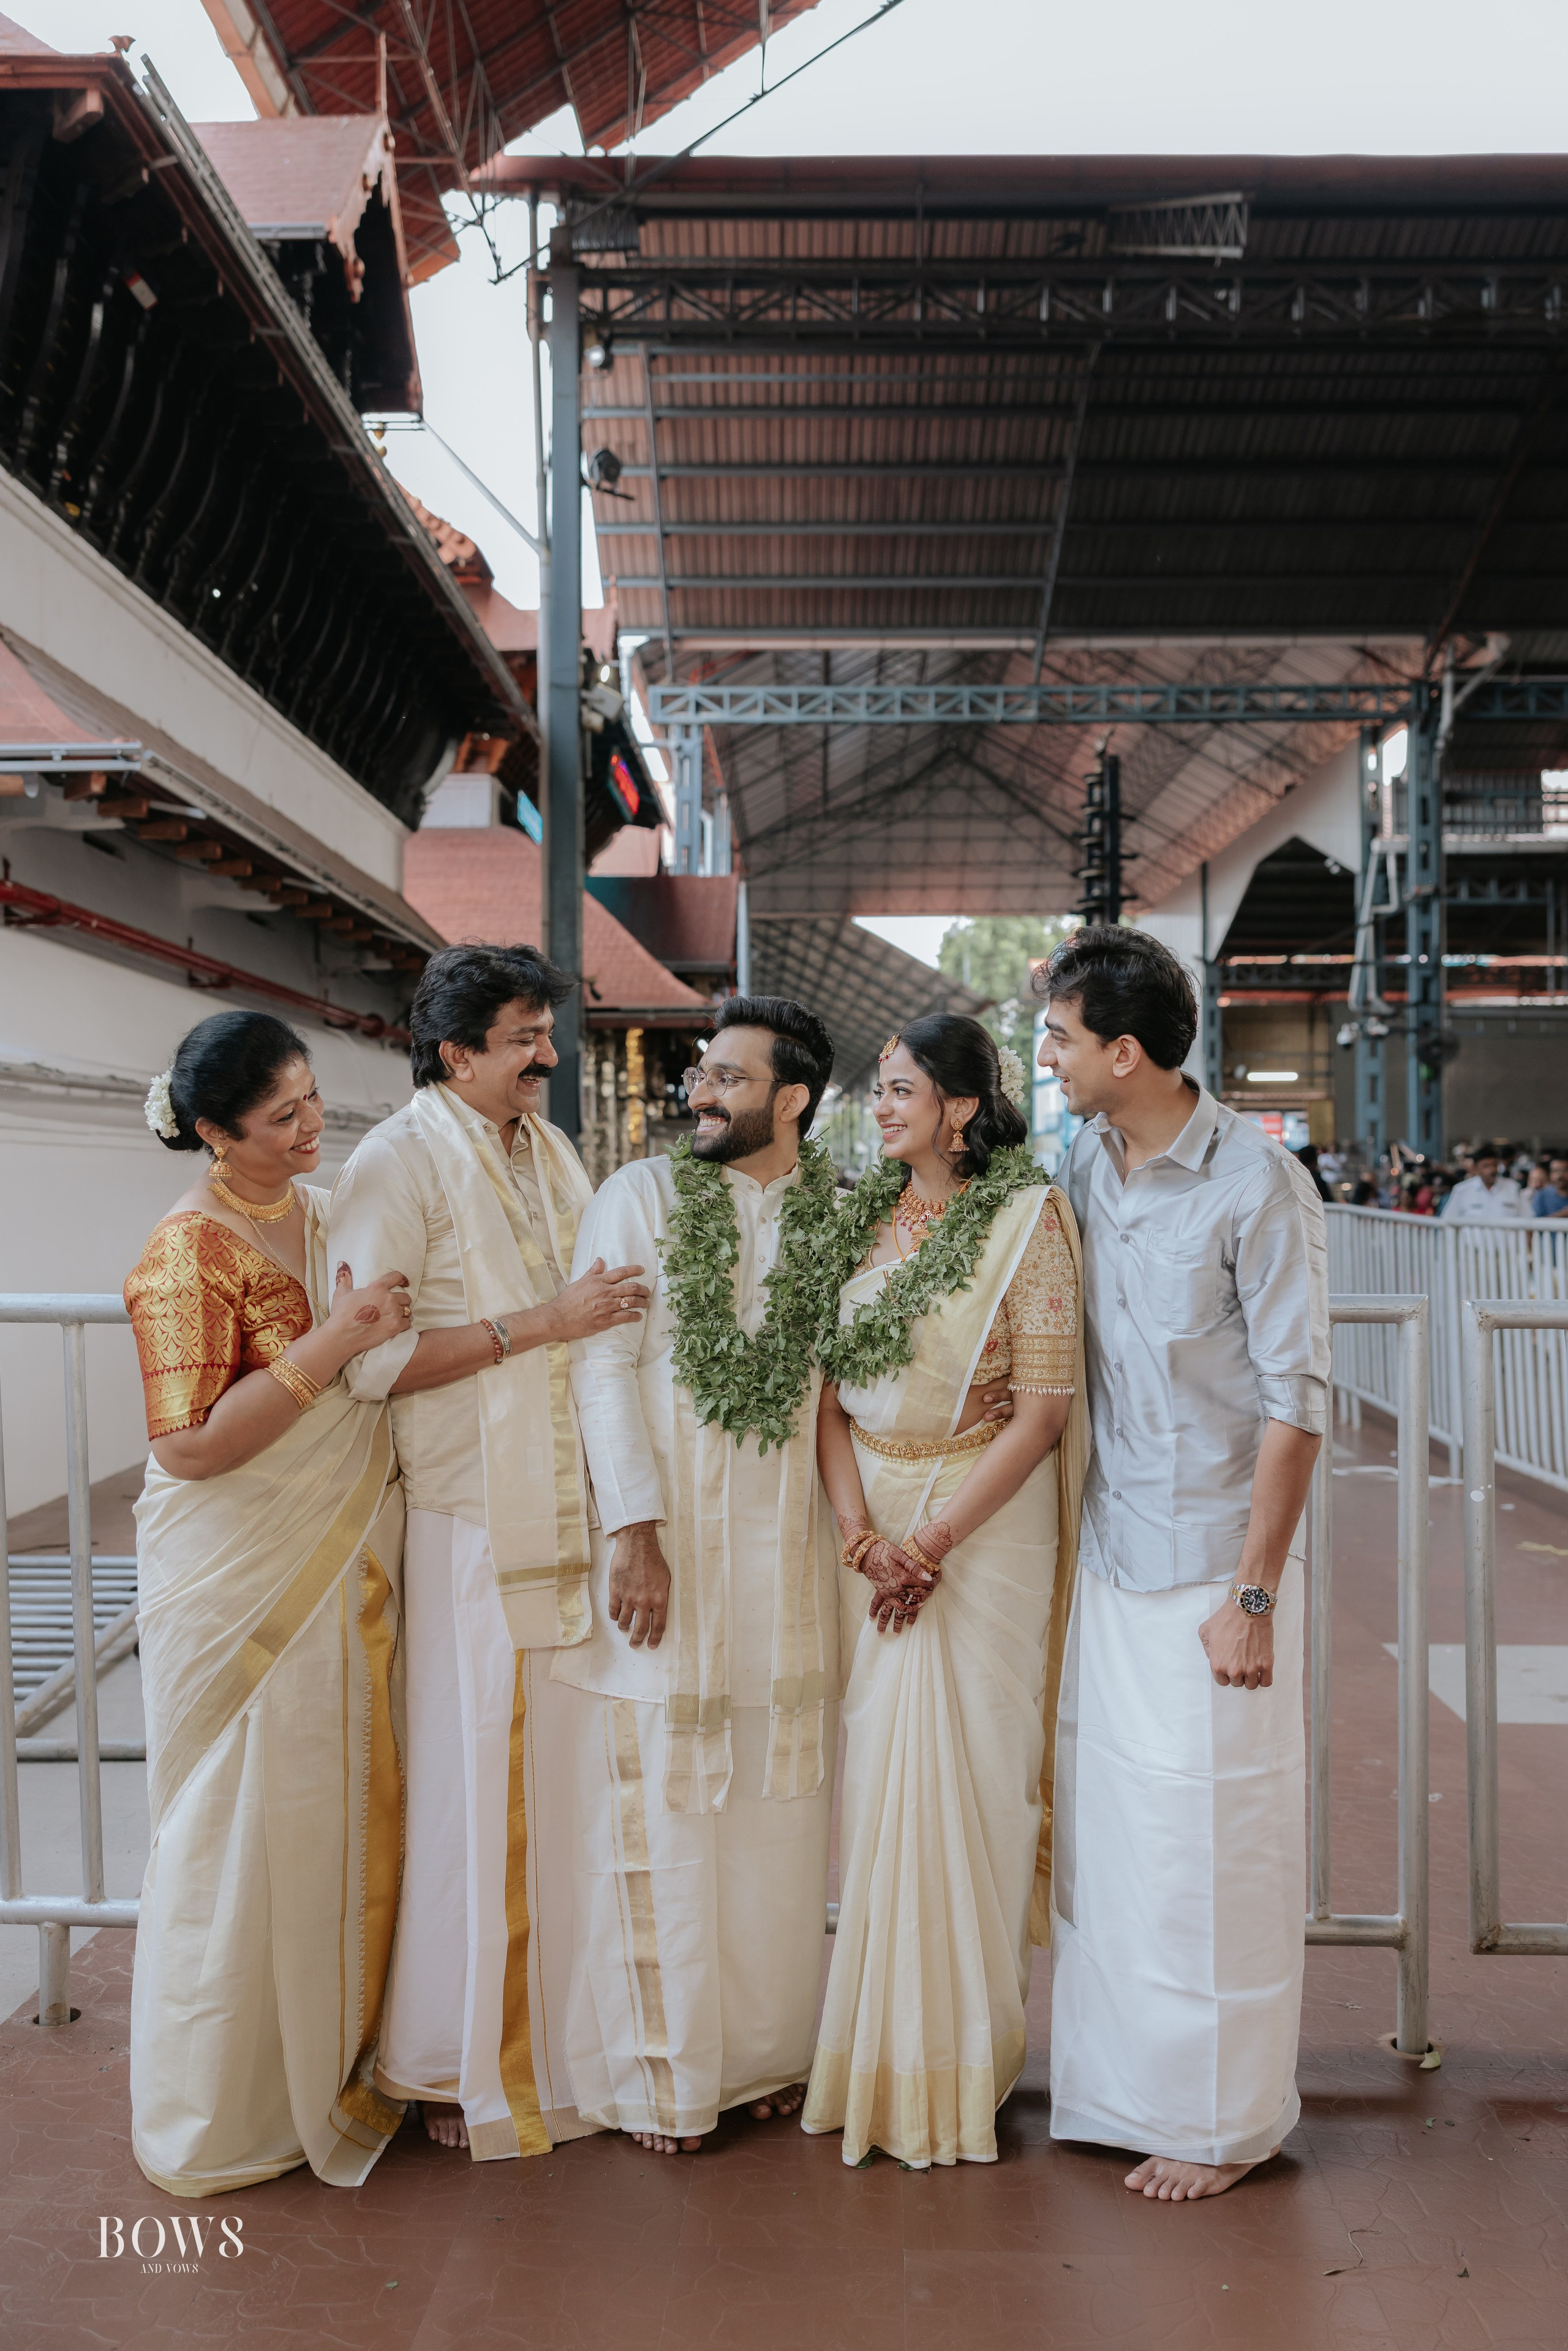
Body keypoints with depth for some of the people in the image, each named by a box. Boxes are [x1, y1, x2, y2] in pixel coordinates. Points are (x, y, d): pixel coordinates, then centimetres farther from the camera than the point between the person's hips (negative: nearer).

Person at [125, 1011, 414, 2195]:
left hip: (346, 1566, 7)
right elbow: (192, 1443, -22)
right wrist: (332, 1341, -25)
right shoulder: (188, 1251, -16)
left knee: (349, 1811, 15)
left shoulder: (327, 1211, 7)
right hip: (239, 1582, -7)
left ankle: (336, 2062, 35)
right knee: (245, 1831, 6)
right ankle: (228, 2113, 27)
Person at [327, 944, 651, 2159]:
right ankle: (454, 2065, 21)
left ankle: (555, 2028, 30)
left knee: (560, 1772, 13)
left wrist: (618, 1303, 6)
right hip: (469, 1522, -6)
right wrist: (540, 1323, -19)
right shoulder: (397, 1162, -10)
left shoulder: (552, 1151, 13)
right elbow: (370, 1357, -19)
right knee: (472, 1782, 2)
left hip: (567, 1511, 7)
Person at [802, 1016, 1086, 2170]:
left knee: (967, 1773, 0)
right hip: (873, 1522, 5)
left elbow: (1047, 1408, -13)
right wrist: (863, 1536, -8)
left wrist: (934, 1540, -14)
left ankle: (961, 2064, 20)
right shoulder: (865, 1217, 7)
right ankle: (883, 2053, 26)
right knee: (876, 1768, 8)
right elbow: (830, 1390, 4)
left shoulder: (1027, 1218, -9)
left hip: (986, 1520, -4)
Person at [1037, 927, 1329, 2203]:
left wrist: (1251, 1595, -15)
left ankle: (1222, 2117, 26)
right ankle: (1122, 2082, 35)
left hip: (1215, 1566, -6)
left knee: (1207, 1835, 5)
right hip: (1112, 1556, 6)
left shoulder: (1258, 1187, -15)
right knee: (1106, 1820, 15)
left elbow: (1295, 1402, -14)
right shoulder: (1084, 1164, 4)